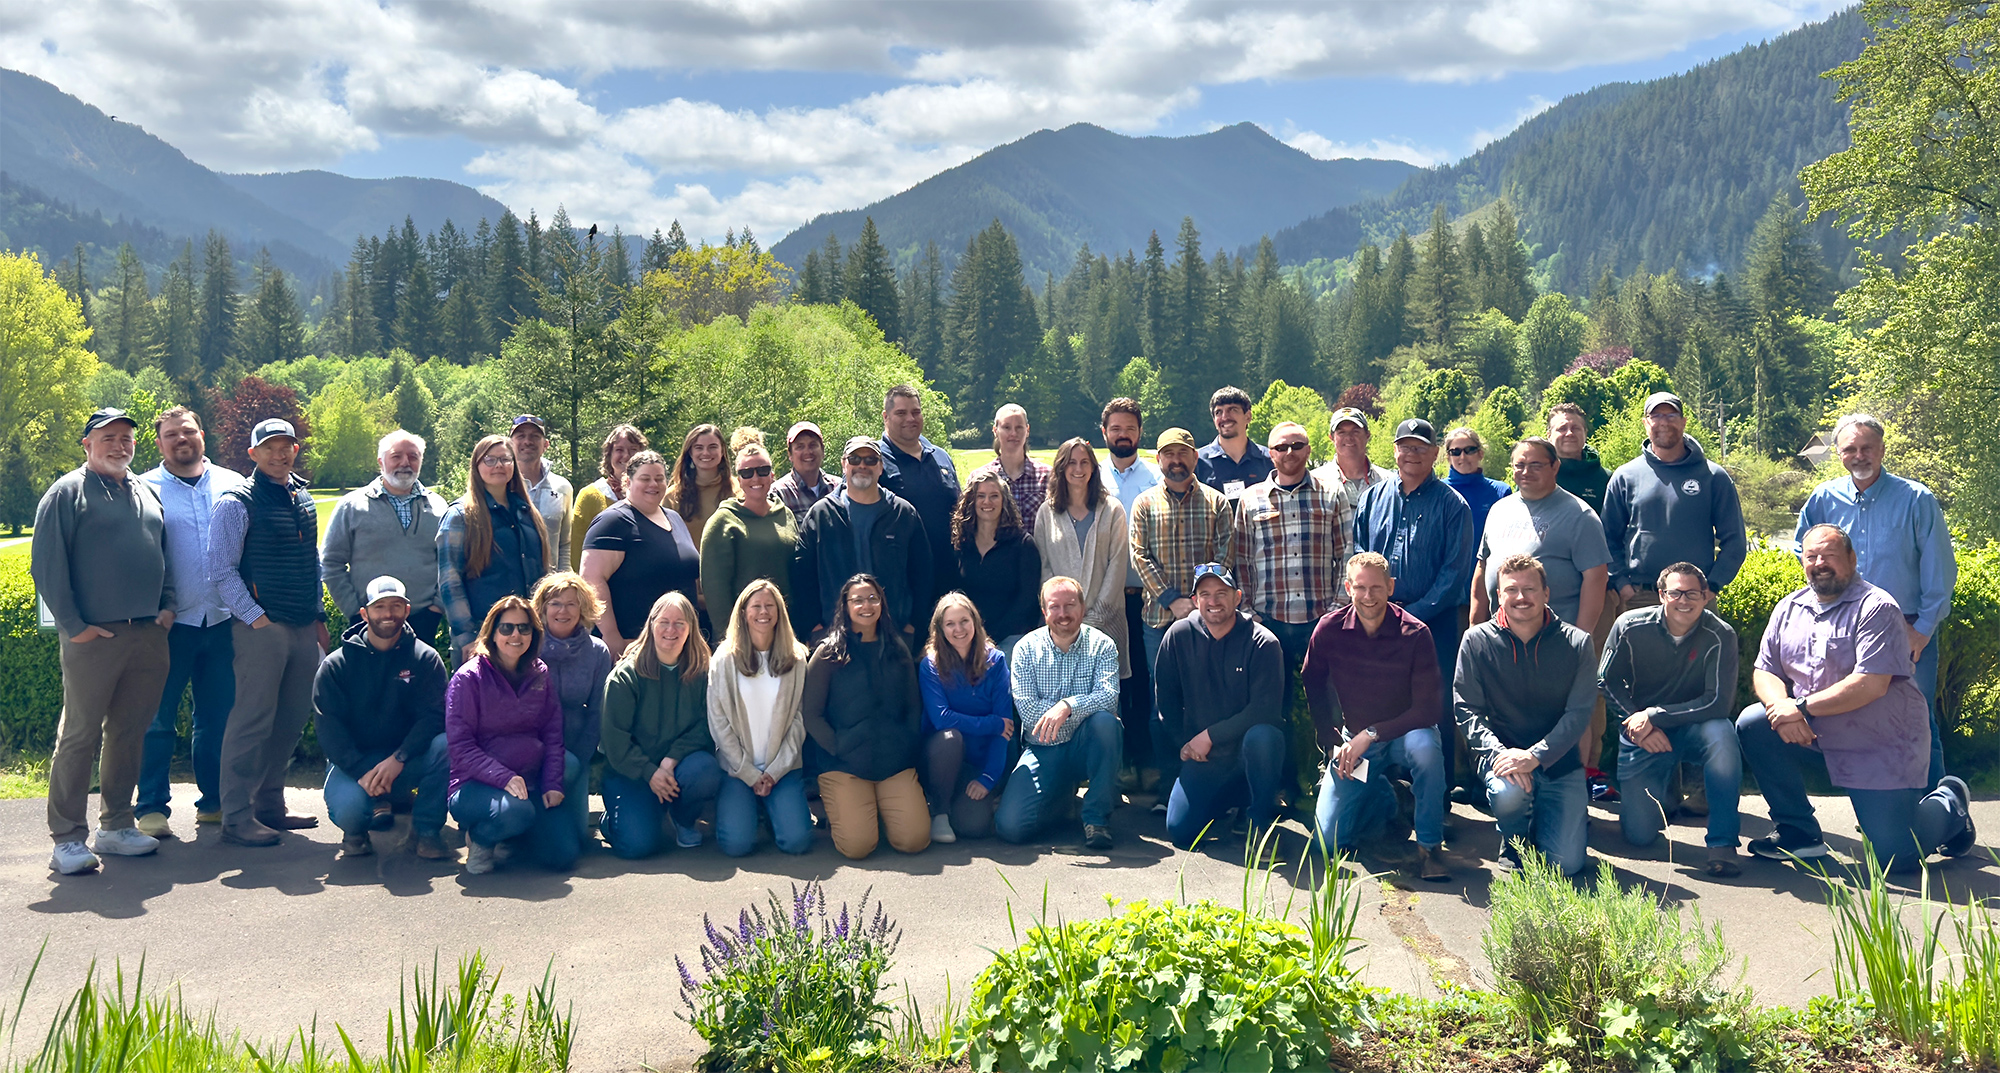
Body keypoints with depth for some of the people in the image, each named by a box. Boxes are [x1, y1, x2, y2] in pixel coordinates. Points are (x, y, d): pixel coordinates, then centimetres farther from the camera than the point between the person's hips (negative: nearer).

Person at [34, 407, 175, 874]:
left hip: (149, 637, 6)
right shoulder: (67, 492, 0)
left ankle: (116, 826, 20)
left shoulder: (146, 493, 18)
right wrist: (72, 624, -10)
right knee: (80, 735, -4)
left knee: (129, 734, 10)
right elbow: (46, 564, -5)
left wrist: (167, 605, 13)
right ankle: (68, 839, 0)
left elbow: (164, 553, 26)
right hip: (93, 638, -6)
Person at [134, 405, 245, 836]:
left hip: (221, 621, 3)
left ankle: (214, 801, 20)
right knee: (159, 719, 2)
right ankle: (152, 807, 11)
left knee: (219, 716, 10)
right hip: (171, 623, -3)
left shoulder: (231, 485, 10)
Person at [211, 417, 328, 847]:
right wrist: (254, 616, -13)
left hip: (304, 628, 7)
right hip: (262, 628, -7)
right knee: (253, 719, -7)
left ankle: (270, 805, 21)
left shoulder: (303, 498, 16)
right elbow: (221, 569, -8)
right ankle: (237, 817, -2)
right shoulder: (237, 503, -5)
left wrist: (319, 618, 18)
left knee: (293, 718, 10)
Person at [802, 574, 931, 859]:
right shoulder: (829, 653, 2)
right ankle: (835, 811, 15)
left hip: (896, 763, 3)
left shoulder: (898, 651, 14)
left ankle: (882, 811, 17)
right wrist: (838, 748, -11)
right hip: (844, 766, -3)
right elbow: (810, 713, -1)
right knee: (857, 845, -19)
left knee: (914, 839, -15)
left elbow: (914, 708, 16)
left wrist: (908, 746, 2)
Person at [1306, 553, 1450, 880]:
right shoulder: (1329, 629, -10)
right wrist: (1333, 744, -4)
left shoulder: (1415, 634, -17)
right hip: (1353, 739, 2)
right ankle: (1383, 796, 23)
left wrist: (1371, 734, -24)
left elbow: (1427, 709, -18)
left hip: (1403, 731, -2)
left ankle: (1429, 846, -19)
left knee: (1425, 746, -40)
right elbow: (1312, 690, 4)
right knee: (1329, 842, -9)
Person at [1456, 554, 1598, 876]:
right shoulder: (1477, 641, -2)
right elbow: (1466, 708, -4)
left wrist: (1534, 756, -20)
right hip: (1503, 755, 0)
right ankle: (1514, 841, 2)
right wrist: (1499, 752, -21)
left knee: (1566, 862, -11)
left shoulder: (1576, 643, -2)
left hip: (1559, 762, 0)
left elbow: (1579, 712, -6)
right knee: (1508, 794, -36)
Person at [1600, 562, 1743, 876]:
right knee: (1640, 834, -6)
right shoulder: (1630, 627, -13)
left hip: (1693, 727, -1)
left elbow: (1719, 703, -21)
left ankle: (1722, 844, -28)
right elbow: (1607, 682, -3)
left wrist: (1654, 716, -24)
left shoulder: (1720, 636, -16)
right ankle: (1663, 794, 33)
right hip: (1641, 733, 1)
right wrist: (1640, 725, -15)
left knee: (1721, 734, -38)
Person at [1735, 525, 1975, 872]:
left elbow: (1871, 685, -26)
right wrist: (1782, 707, -20)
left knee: (1895, 856, -7)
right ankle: (1798, 832, -2)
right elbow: (1764, 671, 2)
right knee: (1752, 725, -17)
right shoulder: (1788, 609, 4)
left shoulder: (1876, 608, -17)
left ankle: (1948, 804, 28)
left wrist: (1801, 707, -24)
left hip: (1883, 743, -6)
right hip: (1814, 730, 6)